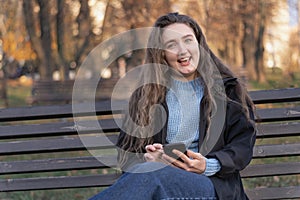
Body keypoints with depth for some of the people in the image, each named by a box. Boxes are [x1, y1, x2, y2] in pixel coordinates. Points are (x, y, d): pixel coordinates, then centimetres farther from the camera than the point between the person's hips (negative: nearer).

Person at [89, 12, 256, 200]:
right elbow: (125, 153, 15)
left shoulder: (229, 90, 17)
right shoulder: (144, 96, 21)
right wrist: (147, 159, -10)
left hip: (212, 184, -2)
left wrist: (208, 166, -13)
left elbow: (243, 146, 7)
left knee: (153, 175, -38)